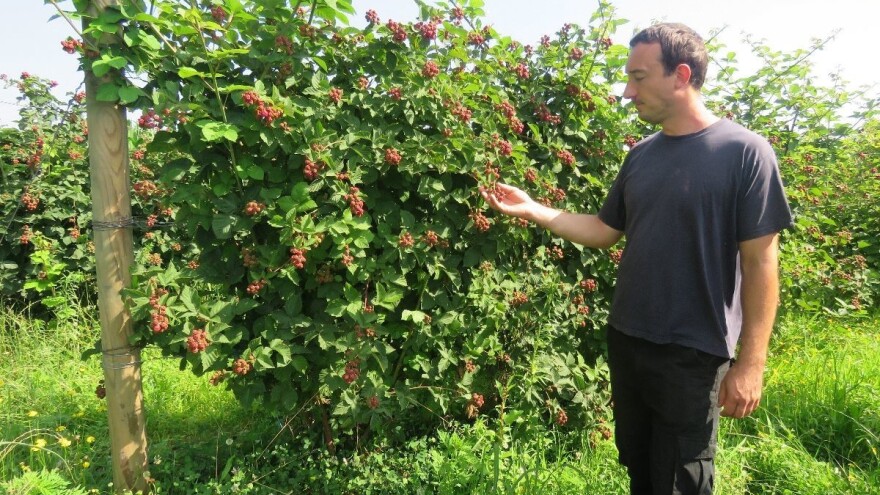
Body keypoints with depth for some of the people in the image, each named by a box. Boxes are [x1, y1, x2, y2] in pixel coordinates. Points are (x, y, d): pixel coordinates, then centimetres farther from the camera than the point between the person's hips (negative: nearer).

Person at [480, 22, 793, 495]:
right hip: (626, 342, 6)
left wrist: (751, 362, -14)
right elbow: (604, 231, 11)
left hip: (693, 354, -5)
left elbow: (760, 262, -13)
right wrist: (530, 208, 2)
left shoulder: (744, 151, -13)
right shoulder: (642, 154, 5)